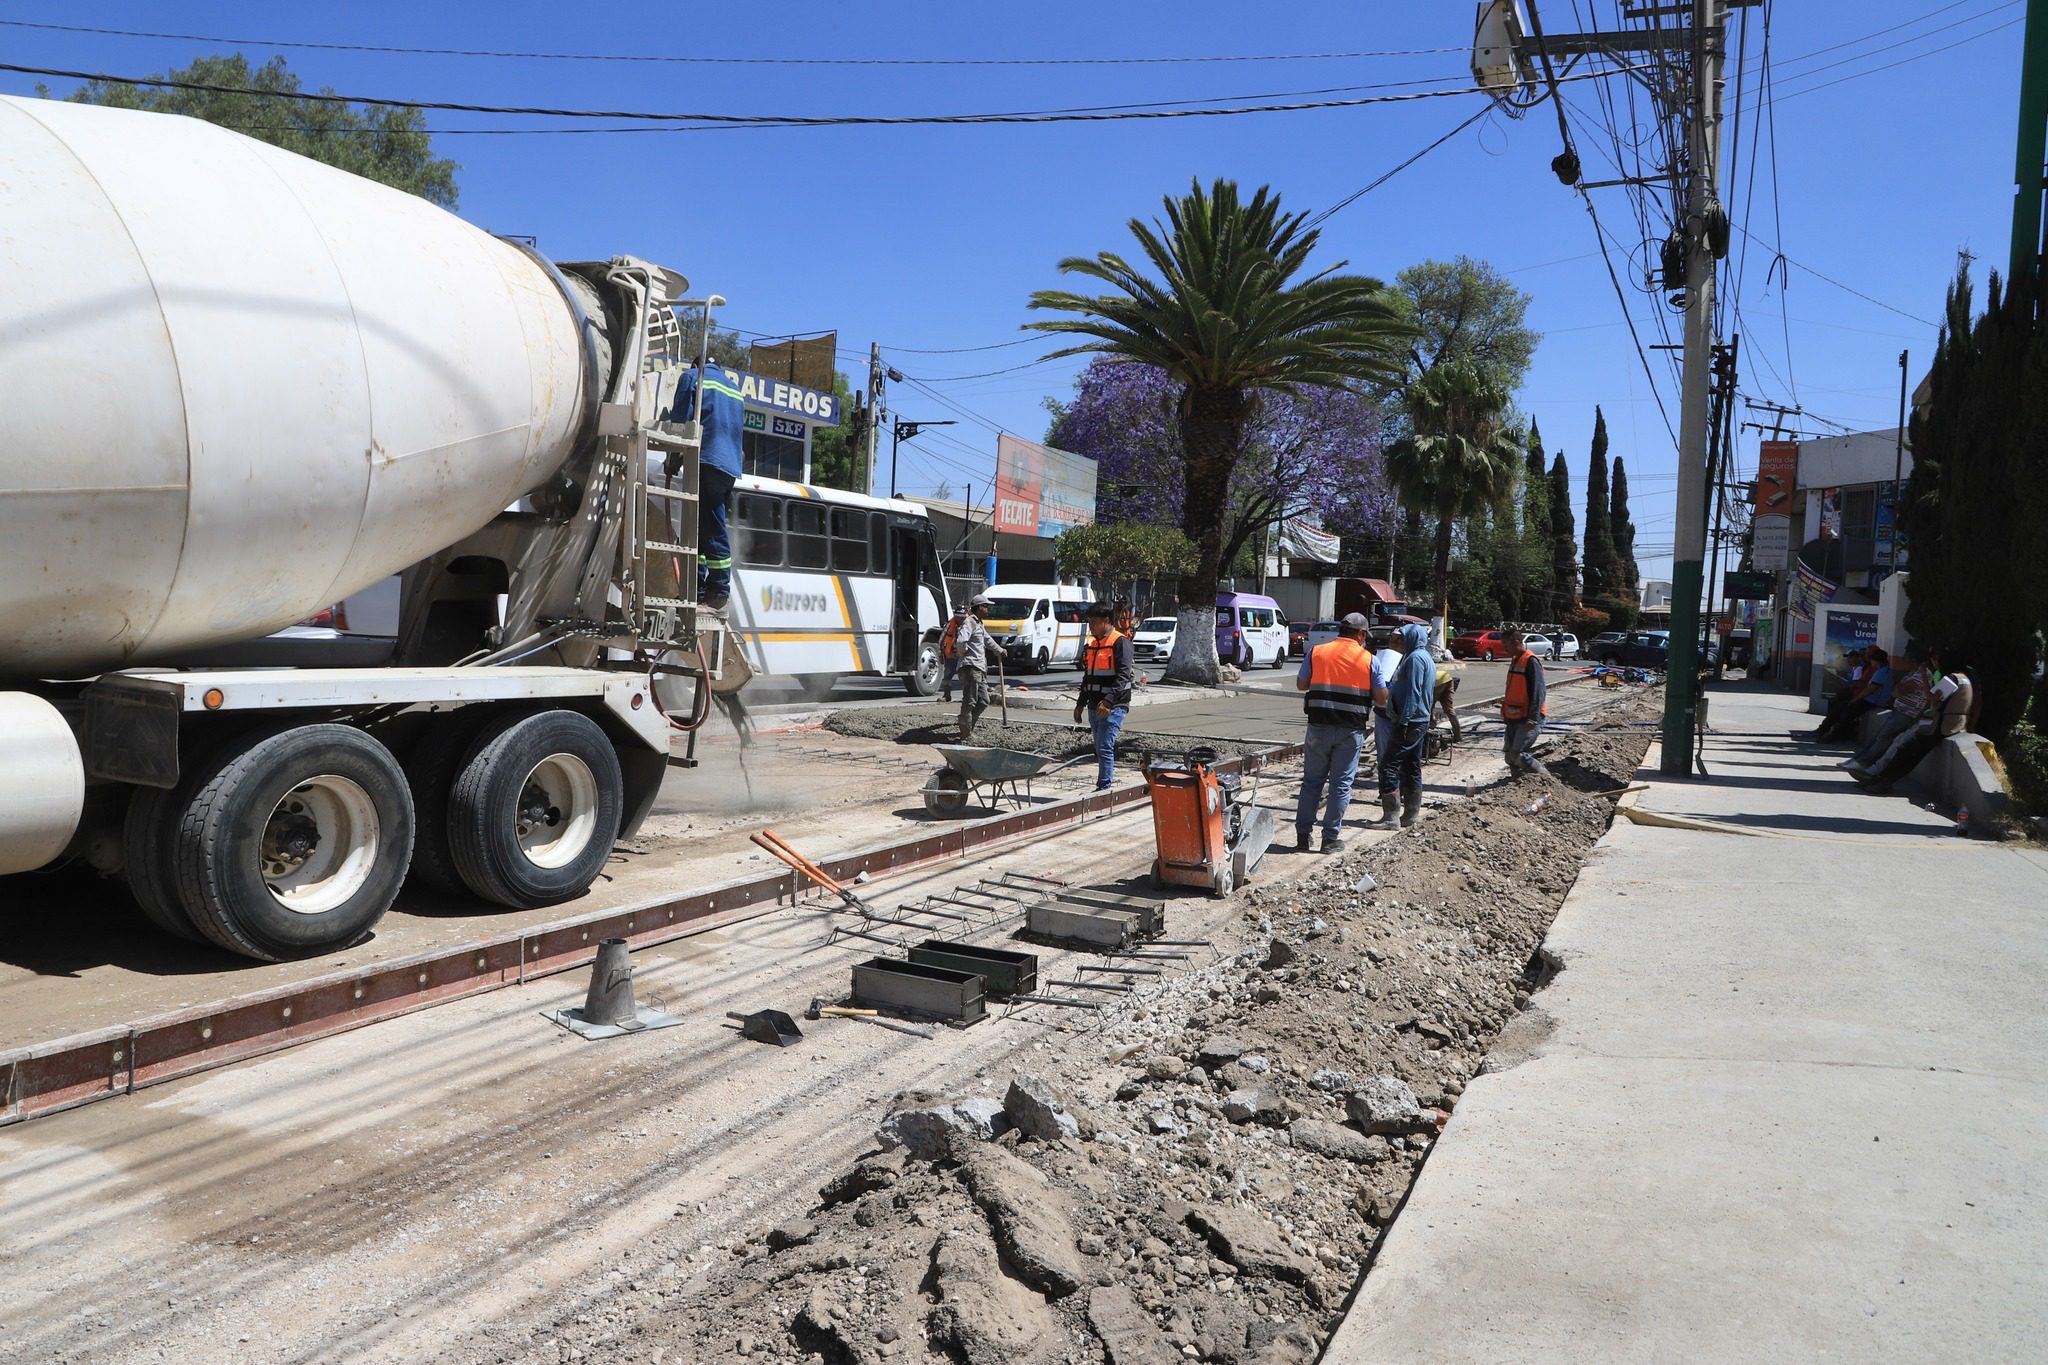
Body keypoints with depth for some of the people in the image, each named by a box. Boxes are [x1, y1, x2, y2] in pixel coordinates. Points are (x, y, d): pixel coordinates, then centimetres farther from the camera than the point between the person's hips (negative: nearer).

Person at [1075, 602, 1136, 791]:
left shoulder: (1120, 642, -9)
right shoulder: (1090, 645, 16)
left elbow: (1123, 675, -19)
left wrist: (1108, 701, -28)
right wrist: (1080, 704, 21)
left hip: (1113, 707, -8)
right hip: (1095, 706, 8)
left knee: (1104, 747, -14)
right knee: (1101, 748, 12)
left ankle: (1104, 787, -12)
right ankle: (1108, 782, 20)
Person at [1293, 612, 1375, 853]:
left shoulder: (1316, 652, 1)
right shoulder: (1367, 659, -2)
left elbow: (1301, 684, 9)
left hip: (1319, 726, 2)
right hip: (1351, 730, -1)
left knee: (1312, 781, 11)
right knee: (1340, 784, 6)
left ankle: (1303, 835, 12)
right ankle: (1331, 838, 9)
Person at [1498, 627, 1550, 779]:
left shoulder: (1531, 662, -15)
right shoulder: (1515, 661, 15)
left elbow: (1538, 692, -21)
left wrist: (1533, 718, -26)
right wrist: (1506, 713, 23)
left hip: (1528, 719, -9)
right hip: (1514, 718, 9)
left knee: (1517, 755, -14)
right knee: (1509, 756, 10)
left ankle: (1546, 778, 1)